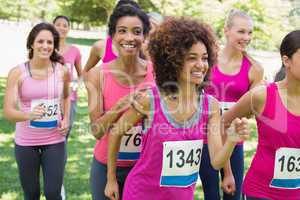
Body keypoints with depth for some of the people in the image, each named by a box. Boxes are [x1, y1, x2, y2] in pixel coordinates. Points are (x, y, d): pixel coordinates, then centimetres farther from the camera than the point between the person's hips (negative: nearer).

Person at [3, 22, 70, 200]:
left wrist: (66, 119, 3)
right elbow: (8, 111, -16)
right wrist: (29, 115, -35)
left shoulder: (62, 71, -4)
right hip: (25, 142, 0)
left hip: (54, 141, 1)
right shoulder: (17, 73, -10)